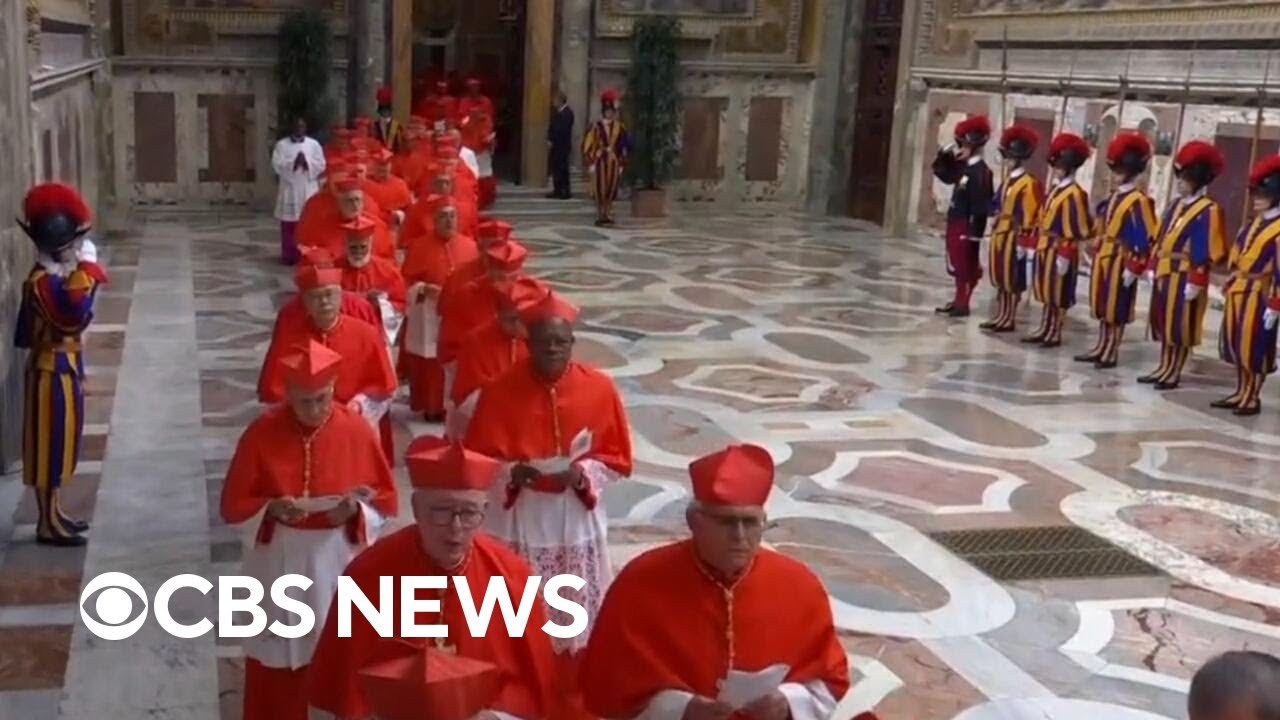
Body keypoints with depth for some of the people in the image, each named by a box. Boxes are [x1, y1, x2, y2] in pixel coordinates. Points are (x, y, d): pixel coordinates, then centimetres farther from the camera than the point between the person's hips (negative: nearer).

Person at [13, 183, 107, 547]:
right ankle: (47, 524, 7)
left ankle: (54, 513, 28)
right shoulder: (40, 282, -21)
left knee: (60, 440, 17)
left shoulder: (58, 276, 9)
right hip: (51, 369, -10)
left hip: (65, 366, 10)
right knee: (49, 442, -2)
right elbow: (73, 317, -36)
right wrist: (84, 273, -31)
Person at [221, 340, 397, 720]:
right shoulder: (261, 433, -9)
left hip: (339, 561, 1)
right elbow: (233, 504, -3)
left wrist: (354, 510, -19)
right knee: (280, 658, 7)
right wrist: (272, 509, -21)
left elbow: (385, 498, 1)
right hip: (280, 564, 0)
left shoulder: (357, 430, -7)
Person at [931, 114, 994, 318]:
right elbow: (941, 172, 22)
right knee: (958, 265, 15)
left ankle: (962, 304, 7)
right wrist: (946, 153, 6)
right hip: (955, 224, 9)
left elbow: (981, 204, -21)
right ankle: (958, 301, 24)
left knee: (966, 265, 0)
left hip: (966, 226, -9)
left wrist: (975, 232, -22)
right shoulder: (964, 167, 10)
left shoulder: (981, 172, -18)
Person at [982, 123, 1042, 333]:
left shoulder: (1029, 184, -13)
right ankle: (1001, 316, 21)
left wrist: (1022, 242, -18)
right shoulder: (1008, 180, 14)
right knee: (999, 278, 13)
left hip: (1013, 236, -9)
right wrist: (995, 232, 17)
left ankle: (1009, 320, 6)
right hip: (1000, 234, 9)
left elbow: (1028, 216, -16)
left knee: (1012, 280, -1)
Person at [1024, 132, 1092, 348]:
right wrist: (1038, 246, 17)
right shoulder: (1056, 189, 13)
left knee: (1058, 295, 0)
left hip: (1060, 251, -9)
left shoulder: (1075, 194, -15)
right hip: (1046, 248, 9)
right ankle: (1045, 331, 23)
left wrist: (1065, 255, -20)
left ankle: (1055, 335, 8)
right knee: (1046, 292, 14)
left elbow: (1077, 230, -18)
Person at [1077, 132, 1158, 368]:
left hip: (1120, 262, -8)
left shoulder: (1139, 201, -13)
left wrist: (1133, 269, -18)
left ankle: (1111, 353, 7)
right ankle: (1101, 348, 23)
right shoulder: (1114, 197, 13)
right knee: (1102, 307, 14)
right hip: (1103, 260, 8)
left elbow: (1146, 240, -16)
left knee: (1116, 310, 0)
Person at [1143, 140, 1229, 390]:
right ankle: (1164, 368, 23)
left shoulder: (1209, 210, -11)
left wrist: (1195, 282, -18)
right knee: (1162, 322, 13)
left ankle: (1174, 374, 7)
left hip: (1185, 277, -8)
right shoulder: (1176, 205, 13)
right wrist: (1153, 267, 13)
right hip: (1164, 274, 8)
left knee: (1180, 326, -1)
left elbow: (1206, 253, -15)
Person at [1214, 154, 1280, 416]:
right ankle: (1241, 392, 25)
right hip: (1238, 293, 8)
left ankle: (1252, 398, 10)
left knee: (1255, 349, 0)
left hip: (1257, 296, -8)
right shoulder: (1254, 224, 13)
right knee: (1237, 345, 14)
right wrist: (1229, 287, 15)